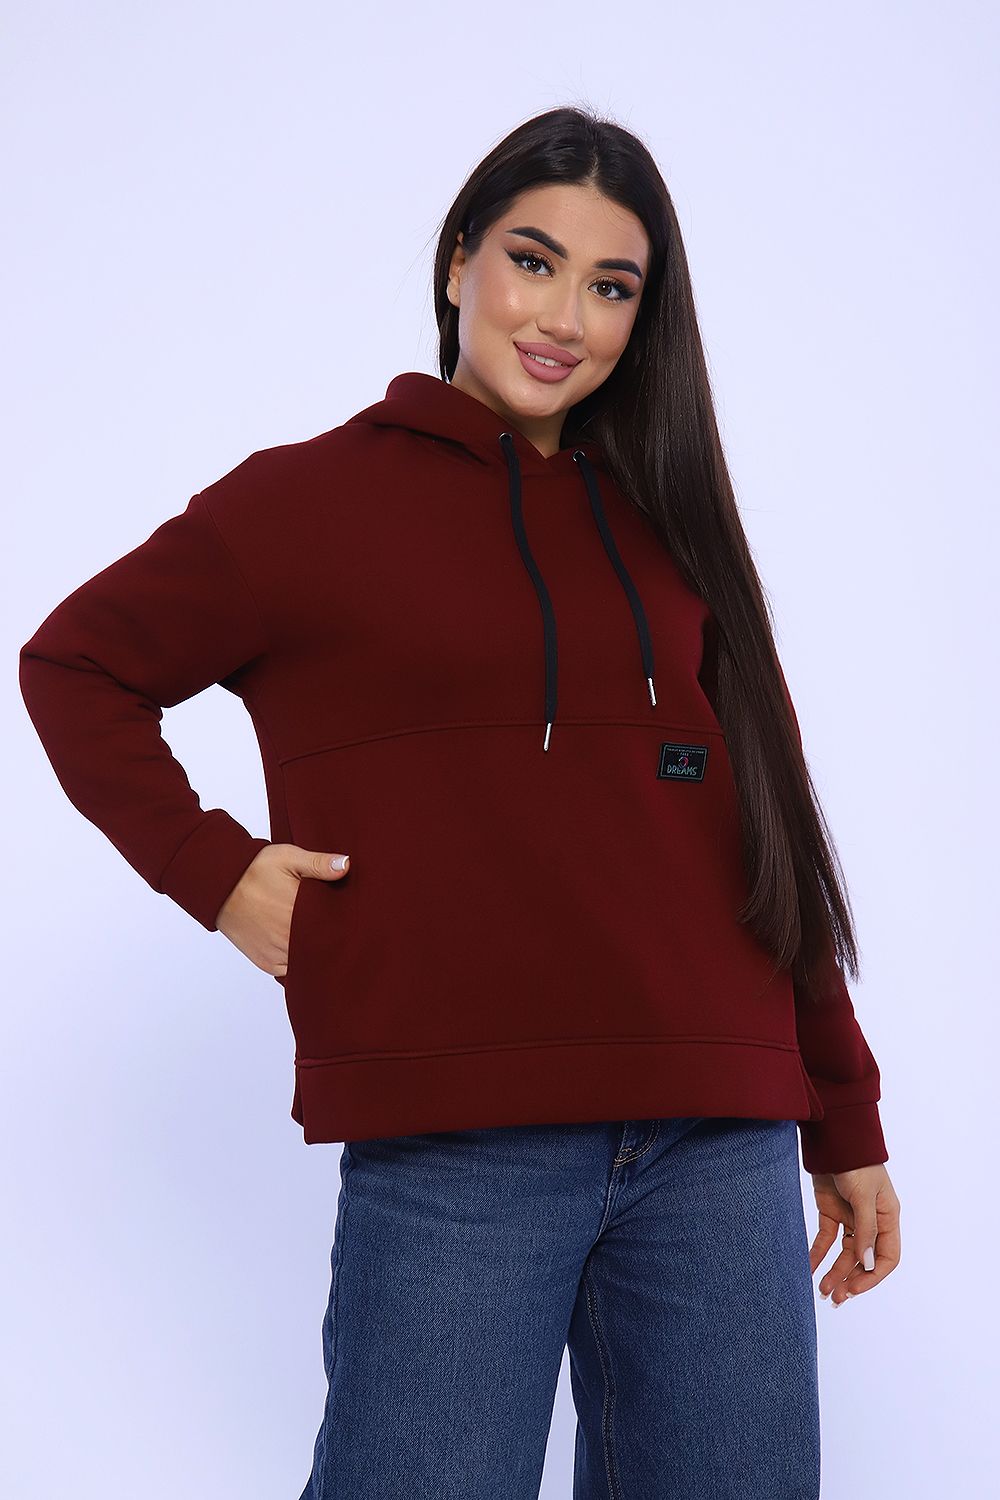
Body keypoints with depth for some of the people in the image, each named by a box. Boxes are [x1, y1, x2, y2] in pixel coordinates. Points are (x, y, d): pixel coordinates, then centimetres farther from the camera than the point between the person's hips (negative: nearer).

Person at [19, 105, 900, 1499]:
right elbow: (74, 663, 12)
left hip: (720, 1145, 4)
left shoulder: (664, 518, 16)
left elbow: (763, 829, 16)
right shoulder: (315, 497, 5)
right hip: (457, 1148, -4)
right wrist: (212, 867, -1)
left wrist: (845, 1121, 14)